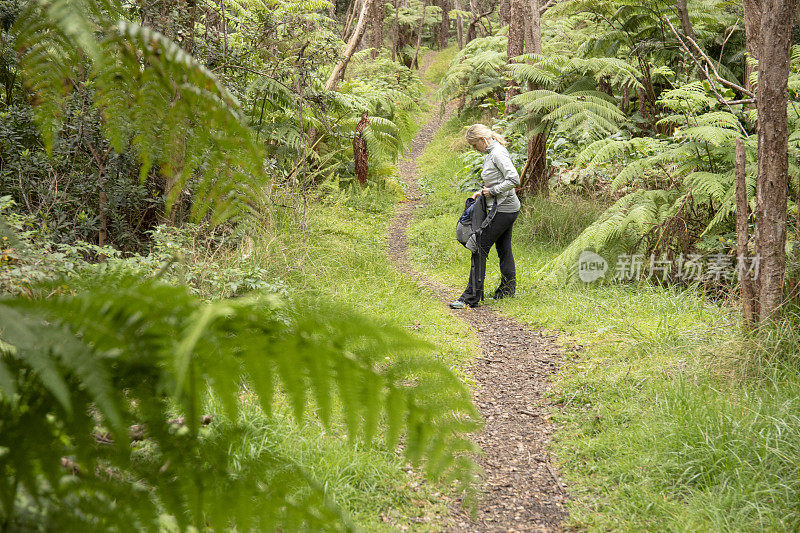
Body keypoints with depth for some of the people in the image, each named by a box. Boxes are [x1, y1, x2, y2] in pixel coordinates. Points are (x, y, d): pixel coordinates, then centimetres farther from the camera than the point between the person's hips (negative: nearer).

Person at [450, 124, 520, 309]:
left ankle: (471, 297, -8)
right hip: (509, 209, 10)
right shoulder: (490, 153, 13)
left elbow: (514, 179, -25)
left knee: (480, 249, -9)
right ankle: (507, 291, 25)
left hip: (503, 210, -10)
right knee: (504, 250, 16)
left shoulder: (498, 153, -17)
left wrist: (492, 191, -17)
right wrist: (483, 192, 12)